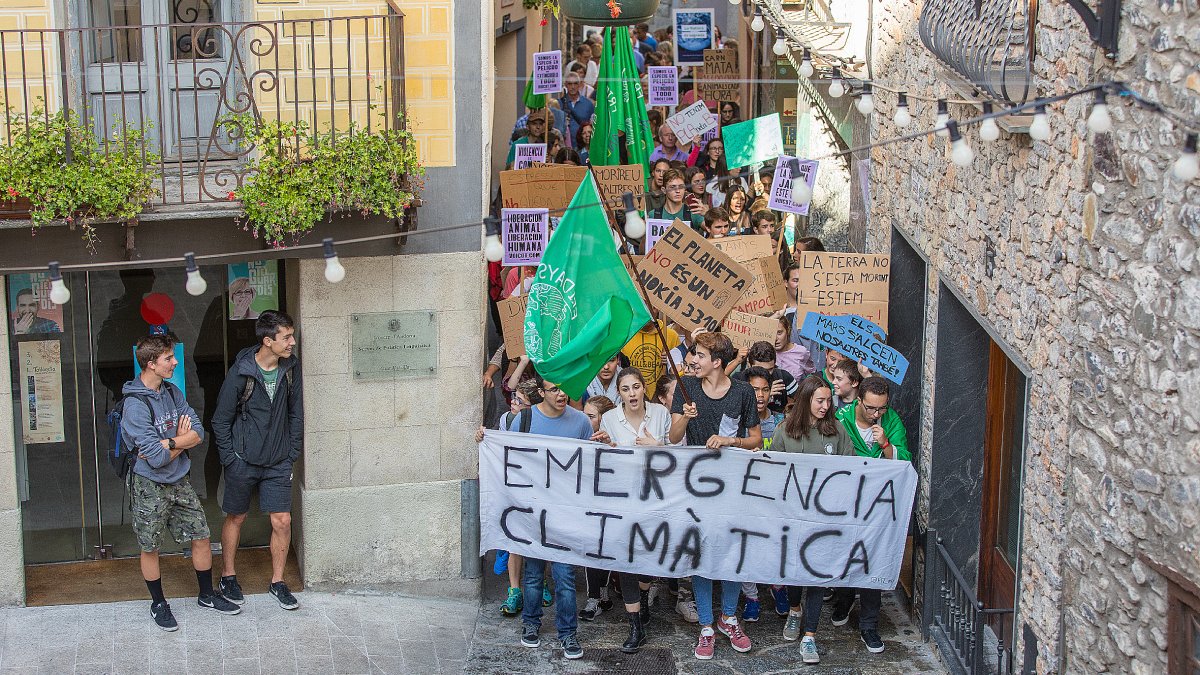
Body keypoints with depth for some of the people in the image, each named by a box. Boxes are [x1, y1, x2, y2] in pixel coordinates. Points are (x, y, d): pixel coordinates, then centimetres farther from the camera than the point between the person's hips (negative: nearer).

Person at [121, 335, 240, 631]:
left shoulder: (172, 392, 1)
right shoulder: (135, 406, -21)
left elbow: (198, 432, -4)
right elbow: (156, 457, -25)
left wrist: (168, 443, -19)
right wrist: (182, 439, -9)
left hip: (179, 481, 6)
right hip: (150, 486, -6)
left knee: (201, 538, 11)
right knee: (149, 548, 10)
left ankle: (207, 595, 29)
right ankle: (158, 604, 27)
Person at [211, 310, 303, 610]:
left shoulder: (291, 367, -5)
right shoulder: (241, 372, -17)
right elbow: (221, 420, -8)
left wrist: (293, 453, 4)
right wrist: (230, 459, -9)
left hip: (278, 462, 3)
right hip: (243, 460, -3)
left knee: (282, 521, 1)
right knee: (236, 518, 13)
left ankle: (277, 582, 16)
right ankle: (228, 576, 31)